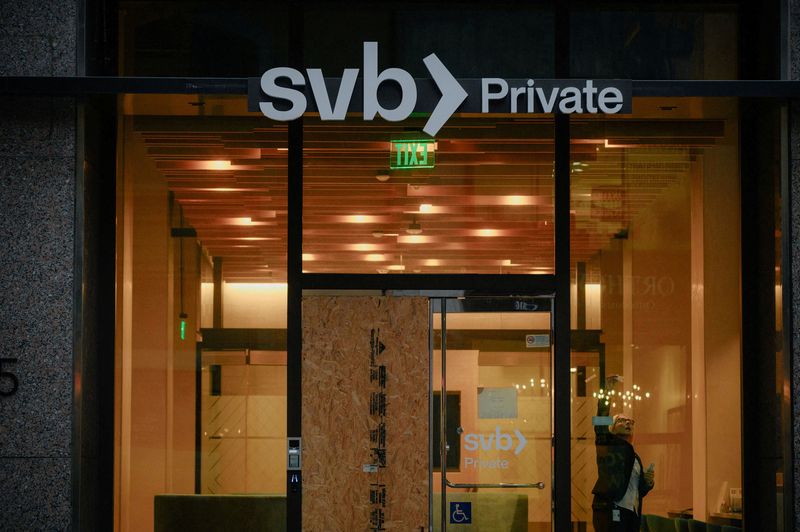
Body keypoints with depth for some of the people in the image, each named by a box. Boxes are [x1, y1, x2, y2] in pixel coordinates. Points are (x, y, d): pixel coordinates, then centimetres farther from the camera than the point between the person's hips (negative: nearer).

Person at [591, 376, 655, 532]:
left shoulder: (635, 457, 25)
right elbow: (600, 426, -11)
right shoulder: (608, 445, 7)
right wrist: (607, 392, -15)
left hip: (631, 513, 7)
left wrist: (648, 482, 7)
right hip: (610, 511, -7)